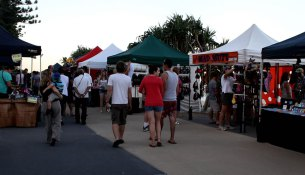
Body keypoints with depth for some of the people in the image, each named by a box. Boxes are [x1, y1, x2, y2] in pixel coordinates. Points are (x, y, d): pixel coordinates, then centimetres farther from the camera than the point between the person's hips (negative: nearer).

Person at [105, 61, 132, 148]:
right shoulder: (128, 78, 3)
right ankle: (121, 138, 27)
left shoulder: (112, 77, -6)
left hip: (115, 103, -3)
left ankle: (117, 138, -21)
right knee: (122, 122, 16)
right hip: (125, 103, 3)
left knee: (115, 121, -5)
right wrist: (130, 104, 15)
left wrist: (107, 102, -5)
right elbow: (129, 93, 6)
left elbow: (109, 90, -11)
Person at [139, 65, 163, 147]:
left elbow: (140, 90, 12)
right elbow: (161, 92, 6)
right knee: (158, 122, 12)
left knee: (152, 122, 0)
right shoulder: (159, 79, 0)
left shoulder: (145, 79, 3)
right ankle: (159, 140, 4)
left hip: (149, 103, 0)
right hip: (158, 102, 0)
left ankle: (153, 142, -1)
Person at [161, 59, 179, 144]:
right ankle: (172, 138, 1)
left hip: (165, 100, -6)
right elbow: (177, 89, 14)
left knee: (160, 118, 8)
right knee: (172, 118, 2)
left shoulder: (164, 74, -11)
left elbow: (163, 88, -16)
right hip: (174, 100, 6)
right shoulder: (176, 75, 11)